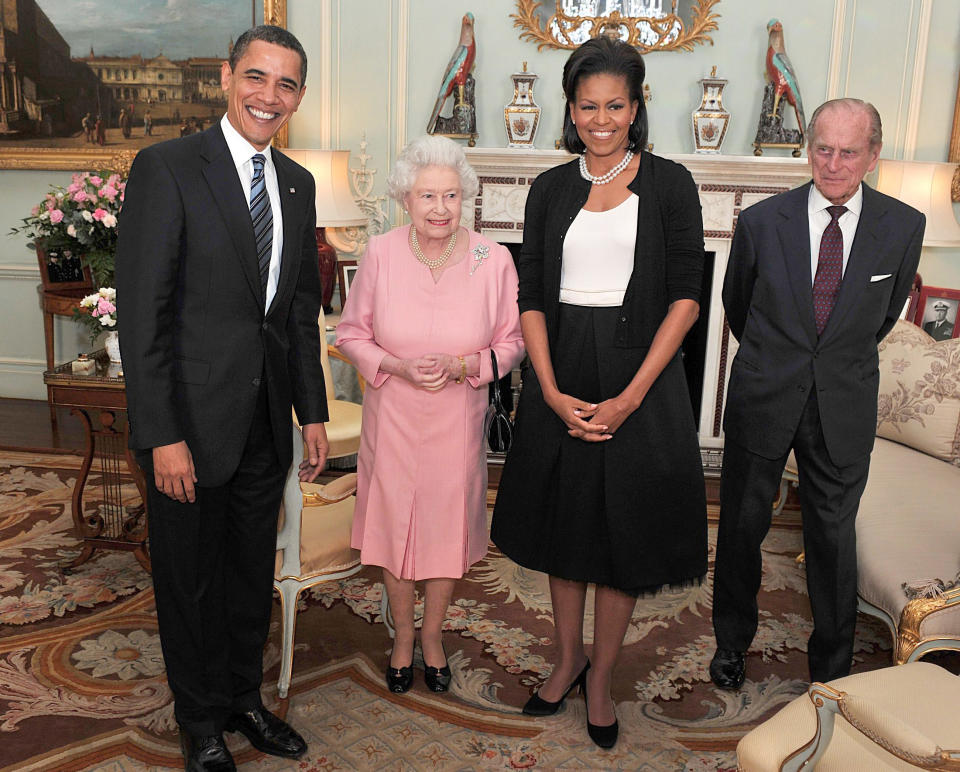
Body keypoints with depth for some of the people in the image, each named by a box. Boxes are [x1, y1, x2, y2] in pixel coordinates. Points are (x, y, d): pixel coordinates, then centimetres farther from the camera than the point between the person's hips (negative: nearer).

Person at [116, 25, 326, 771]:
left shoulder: (297, 182, 9)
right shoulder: (167, 168, -11)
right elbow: (142, 312, -15)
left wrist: (314, 411, 9)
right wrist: (164, 436, -18)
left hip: (267, 421, 6)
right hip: (193, 421, -5)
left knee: (253, 572, 19)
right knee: (191, 578, 12)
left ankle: (245, 697, 40)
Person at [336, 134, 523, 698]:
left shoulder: (494, 260, -11)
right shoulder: (381, 255, -9)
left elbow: (511, 342, -2)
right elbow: (352, 333, 0)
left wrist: (462, 366, -19)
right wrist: (396, 366, -17)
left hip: (457, 419, 0)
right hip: (392, 417, 1)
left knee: (448, 524, 13)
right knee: (394, 522, 12)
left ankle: (433, 633, 39)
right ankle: (403, 635, 37)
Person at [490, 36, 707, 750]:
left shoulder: (669, 184, -2)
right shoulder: (551, 190, 6)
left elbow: (686, 296, -7)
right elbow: (532, 296, 2)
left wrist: (632, 395, -15)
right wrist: (552, 392, -11)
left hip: (640, 376, -2)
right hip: (561, 381, 3)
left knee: (623, 530, 6)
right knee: (563, 520, 13)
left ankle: (602, 678, 26)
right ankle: (568, 658, 34)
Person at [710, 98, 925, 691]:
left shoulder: (903, 227, -3)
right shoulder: (761, 222, -7)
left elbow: (886, 314, 13)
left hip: (844, 410, 1)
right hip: (763, 398, 0)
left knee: (834, 535, 11)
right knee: (742, 526, 11)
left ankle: (832, 666, 32)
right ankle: (733, 642, 35)